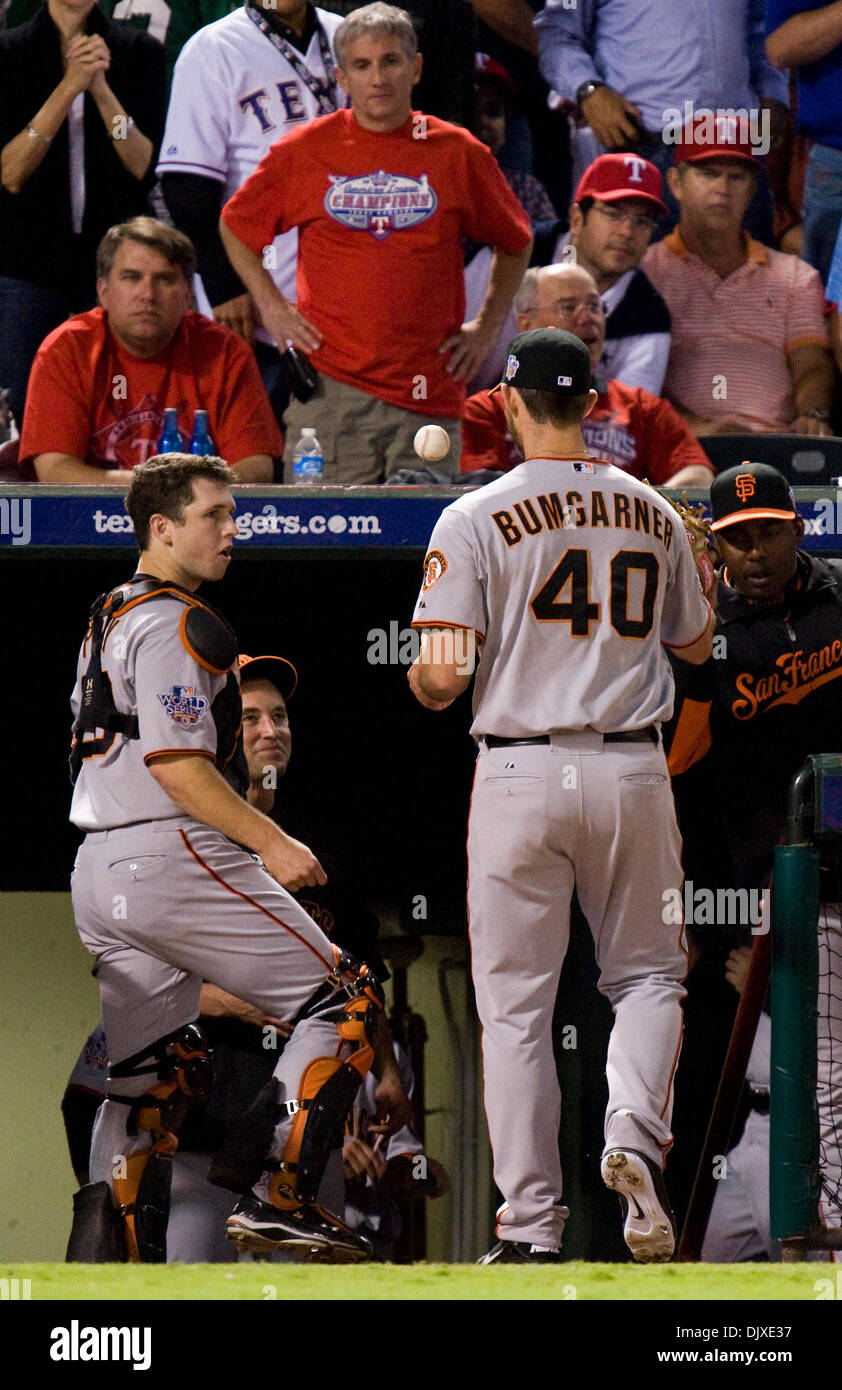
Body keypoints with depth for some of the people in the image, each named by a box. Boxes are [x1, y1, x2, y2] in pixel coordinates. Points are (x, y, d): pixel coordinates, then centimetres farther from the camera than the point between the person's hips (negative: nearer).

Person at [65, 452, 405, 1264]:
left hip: (96, 874, 10)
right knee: (342, 999, -4)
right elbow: (178, 764, -19)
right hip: (176, 860, -10)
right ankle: (277, 1199, -13)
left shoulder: (108, 620, 21)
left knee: (153, 1072, 13)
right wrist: (270, 844, -19)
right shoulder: (177, 624, -10)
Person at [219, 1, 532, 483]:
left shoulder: (458, 153, 7)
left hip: (430, 387, 1)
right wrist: (271, 307, 10)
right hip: (332, 384, -1)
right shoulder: (304, 152, 5)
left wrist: (487, 326, 15)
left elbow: (516, 243, 22)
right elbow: (236, 227, 19)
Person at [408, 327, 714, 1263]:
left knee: (515, 1005, 5)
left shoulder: (475, 520, -6)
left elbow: (442, 678, -11)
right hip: (632, 772, 2)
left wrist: (414, 680, 12)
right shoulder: (652, 516, 5)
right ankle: (635, 1136, -11)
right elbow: (695, 645, 18)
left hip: (520, 773, -2)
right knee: (647, 973, 16)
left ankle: (530, 1223, 3)